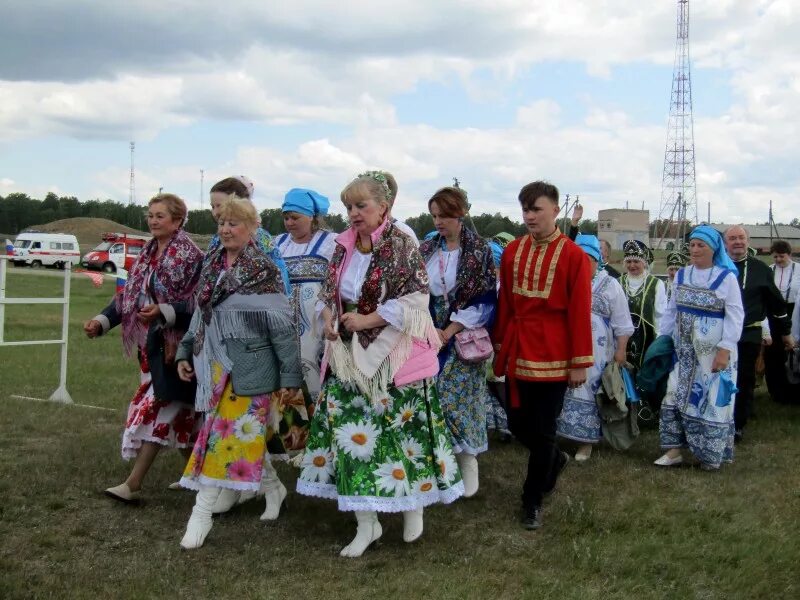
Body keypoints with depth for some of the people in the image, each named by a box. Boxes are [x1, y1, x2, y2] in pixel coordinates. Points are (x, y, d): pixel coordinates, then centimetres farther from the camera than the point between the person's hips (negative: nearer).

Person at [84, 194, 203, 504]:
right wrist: (102, 321, -1)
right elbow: (128, 295, 12)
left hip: (175, 345, -8)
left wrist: (163, 312, -29)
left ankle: (133, 484, -4)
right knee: (176, 411, 14)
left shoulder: (191, 257, -12)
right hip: (151, 343, 8)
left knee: (156, 409, -7)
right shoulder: (146, 256, 12)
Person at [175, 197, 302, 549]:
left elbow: (282, 326, -10)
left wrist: (290, 374, -11)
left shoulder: (264, 271, -10)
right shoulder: (213, 266, 10)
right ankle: (273, 488, 32)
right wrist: (186, 352, 14)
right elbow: (200, 314, 19)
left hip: (249, 367, -6)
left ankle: (202, 513, -2)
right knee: (249, 435, 12)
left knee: (225, 435, -7)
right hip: (216, 365, 6)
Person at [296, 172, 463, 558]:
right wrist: (328, 316, -3)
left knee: (402, 431, 2)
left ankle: (413, 505, 25)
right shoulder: (344, 246, 9)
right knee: (349, 431, 3)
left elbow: (414, 300, -16)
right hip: (349, 356, 6)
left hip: (393, 359, -6)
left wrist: (367, 321, -17)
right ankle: (366, 522, 12)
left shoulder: (402, 246, -10)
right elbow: (329, 291, 18)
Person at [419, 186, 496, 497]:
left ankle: (467, 461, 13)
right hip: (431, 335, 4)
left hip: (462, 337, -4)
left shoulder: (479, 251, -7)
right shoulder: (427, 250, 6)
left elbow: (484, 300, -10)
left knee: (459, 397, -2)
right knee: (432, 397, 3)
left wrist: (450, 331, -14)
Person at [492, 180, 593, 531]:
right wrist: (499, 345, 11)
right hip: (517, 353, 5)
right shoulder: (512, 251, 5)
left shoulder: (573, 256, -9)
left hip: (552, 356, -5)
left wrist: (580, 362, -9)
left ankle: (533, 502, 19)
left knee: (542, 432, 3)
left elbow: (580, 312, -9)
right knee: (518, 426, 11)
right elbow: (505, 304, 10)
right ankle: (553, 460, 41)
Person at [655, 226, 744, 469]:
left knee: (711, 399, 0)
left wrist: (725, 349, -18)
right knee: (676, 396, 3)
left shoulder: (727, 277, -6)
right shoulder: (681, 275, 9)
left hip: (713, 352, -5)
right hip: (684, 351, 5)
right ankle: (674, 450, 10)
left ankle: (711, 454, 11)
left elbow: (735, 316, -10)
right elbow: (671, 310, 14)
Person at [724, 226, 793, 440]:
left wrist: (785, 331, 12)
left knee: (744, 381, 5)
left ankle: (739, 425, 16)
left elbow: (776, 303, 8)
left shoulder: (760, 269, 1)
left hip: (749, 336, 0)